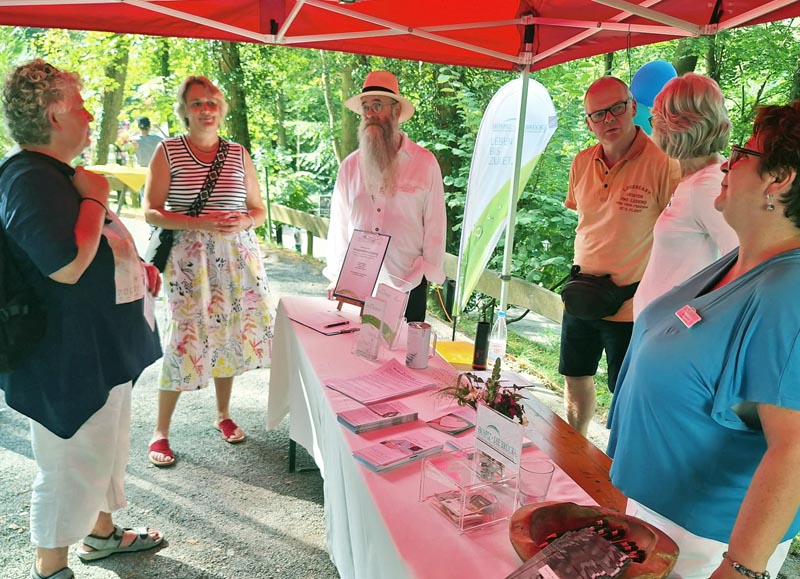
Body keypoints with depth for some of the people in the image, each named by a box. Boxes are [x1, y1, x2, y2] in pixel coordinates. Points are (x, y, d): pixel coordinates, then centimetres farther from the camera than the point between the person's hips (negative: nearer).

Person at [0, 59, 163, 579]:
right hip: (69, 360, -11)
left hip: (102, 350, 11)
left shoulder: (55, 174, 12)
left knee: (107, 451, 24)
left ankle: (102, 533, 45)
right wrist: (95, 197, -22)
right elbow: (67, 265, -33)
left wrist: (136, 267, 9)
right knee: (72, 467, 7)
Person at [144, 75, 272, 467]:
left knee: (228, 333, 8)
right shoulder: (168, 151, -1)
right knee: (186, 338, -5)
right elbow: (151, 212, -5)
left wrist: (243, 221, -11)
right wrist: (200, 223, -19)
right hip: (189, 258, -3)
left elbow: (259, 210, 12)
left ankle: (223, 415, 29)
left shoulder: (239, 155, 9)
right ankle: (160, 432, 12)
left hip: (236, 256, 4)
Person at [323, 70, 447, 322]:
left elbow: (435, 225, 0)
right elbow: (339, 224, 10)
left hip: (407, 286, -2)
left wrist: (427, 272, -4)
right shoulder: (350, 165, 6)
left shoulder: (425, 162, -1)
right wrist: (335, 278, 7)